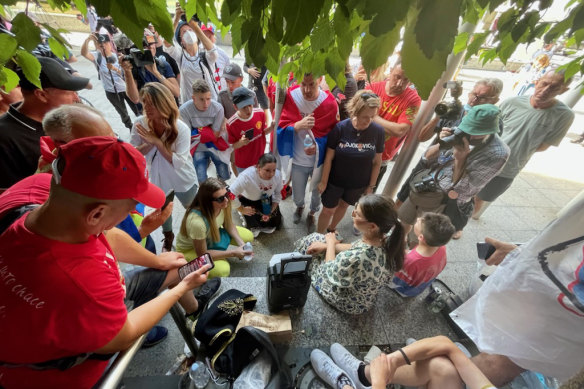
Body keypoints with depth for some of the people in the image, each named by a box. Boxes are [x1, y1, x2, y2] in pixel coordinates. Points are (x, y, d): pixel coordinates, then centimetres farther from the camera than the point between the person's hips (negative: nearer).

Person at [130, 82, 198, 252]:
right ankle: (168, 237, 57)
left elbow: (179, 162, -30)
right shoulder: (140, 124, -16)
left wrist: (158, 142, -35)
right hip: (159, 179, 4)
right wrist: (149, 143, -30)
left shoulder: (181, 128, -26)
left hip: (183, 180, -3)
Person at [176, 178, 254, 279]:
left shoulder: (222, 204, -27)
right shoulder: (197, 221, -42)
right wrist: (233, 253, -27)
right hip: (190, 249, -5)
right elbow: (202, 253, -27)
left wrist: (241, 243, -18)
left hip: (212, 234, 6)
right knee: (222, 270, -28)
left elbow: (229, 225, -5)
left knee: (248, 236, -4)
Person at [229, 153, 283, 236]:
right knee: (255, 225, -1)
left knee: (276, 223, 13)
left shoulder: (278, 175, -28)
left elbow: (277, 194, -10)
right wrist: (242, 209, -20)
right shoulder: (246, 176, -41)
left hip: (267, 200, 4)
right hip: (248, 201, -3)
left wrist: (271, 211, -16)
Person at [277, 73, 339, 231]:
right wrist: (298, 125, -34)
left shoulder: (330, 103, -15)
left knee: (317, 192, 19)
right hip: (298, 160, 0)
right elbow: (281, 126, -12)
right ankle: (299, 207, 55)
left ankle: (312, 213, 54)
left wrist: (318, 145, -24)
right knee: (298, 196, 16)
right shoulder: (291, 96, -14)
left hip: (319, 159, 0)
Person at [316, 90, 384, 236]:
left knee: (343, 205, 24)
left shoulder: (378, 131, -15)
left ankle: (331, 229, 53)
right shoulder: (340, 128, -21)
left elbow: (377, 162, -4)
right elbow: (329, 157, -13)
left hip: (359, 183, 3)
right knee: (328, 210, 11)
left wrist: (371, 186, 2)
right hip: (335, 180, -2)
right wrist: (323, 181, -6)